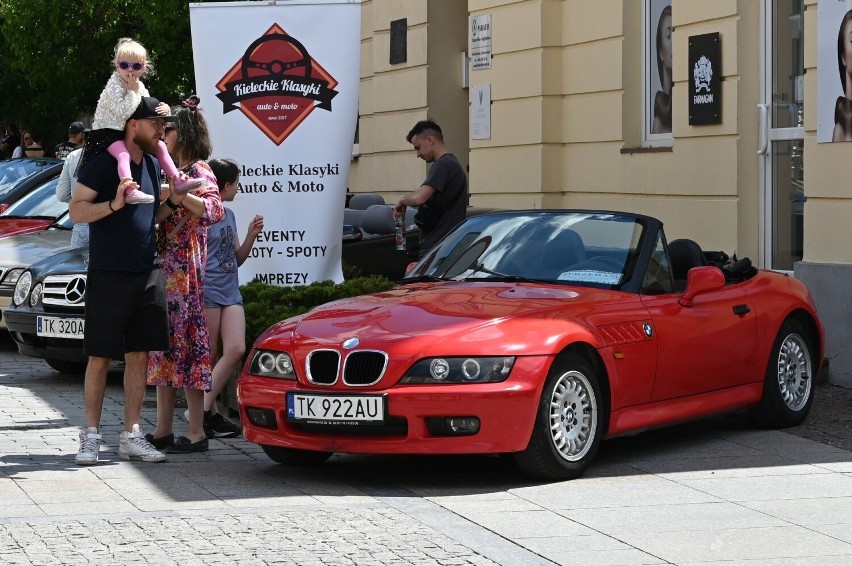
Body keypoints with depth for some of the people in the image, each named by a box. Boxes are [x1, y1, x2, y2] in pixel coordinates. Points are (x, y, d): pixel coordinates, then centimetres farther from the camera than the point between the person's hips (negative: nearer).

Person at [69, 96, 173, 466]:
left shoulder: (152, 165, 12)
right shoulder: (105, 162, -8)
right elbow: (77, 210, -12)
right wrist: (114, 204, -26)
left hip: (147, 275, 6)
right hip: (108, 277, -6)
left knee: (139, 355, 6)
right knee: (99, 358, -1)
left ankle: (131, 436, 11)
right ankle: (91, 436, 6)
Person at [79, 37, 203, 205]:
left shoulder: (140, 87, 8)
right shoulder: (114, 86, -17)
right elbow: (122, 112, -28)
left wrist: (162, 110, -7)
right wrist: (132, 91, -22)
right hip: (108, 131, -8)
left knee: (160, 146, 7)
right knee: (123, 154, -35)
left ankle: (178, 181, 12)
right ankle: (130, 190, -51)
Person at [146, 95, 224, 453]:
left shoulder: (198, 170, -8)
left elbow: (215, 210, -25)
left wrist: (181, 196, -38)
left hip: (186, 271, -9)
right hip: (164, 269, 9)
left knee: (188, 344, -8)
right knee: (163, 344, 9)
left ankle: (196, 433, -6)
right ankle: (164, 429, 13)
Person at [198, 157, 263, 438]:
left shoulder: (229, 215, 18)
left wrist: (251, 235, 8)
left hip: (230, 291, 7)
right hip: (208, 291, -7)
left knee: (236, 349, -6)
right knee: (208, 355, -4)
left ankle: (205, 408, -1)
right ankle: (207, 410, 1)